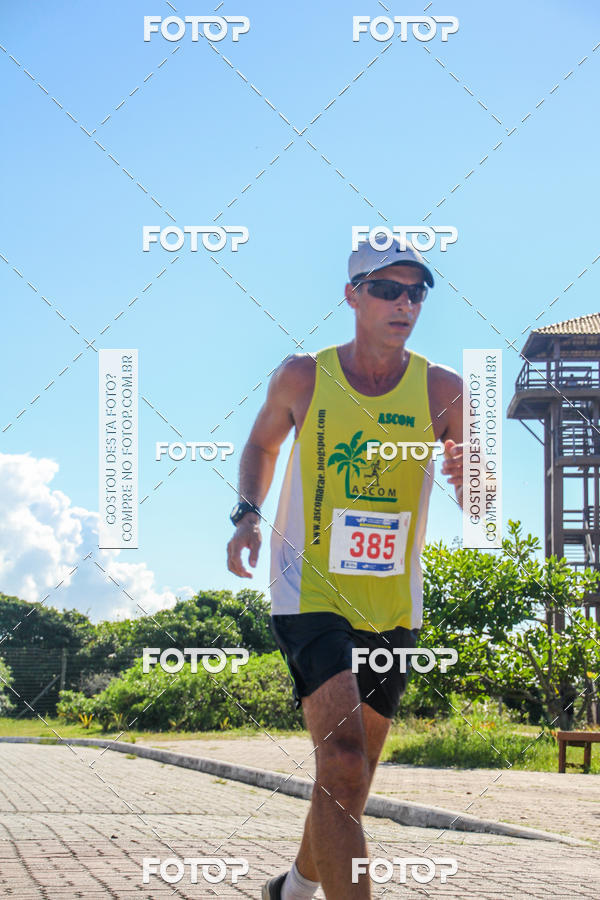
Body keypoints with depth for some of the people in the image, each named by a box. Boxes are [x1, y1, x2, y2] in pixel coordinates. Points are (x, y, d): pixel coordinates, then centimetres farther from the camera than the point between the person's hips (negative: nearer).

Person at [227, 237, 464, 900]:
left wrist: (470, 473, -26)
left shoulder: (442, 389, -2)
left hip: (393, 610, 3)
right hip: (310, 592, -3)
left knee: (350, 780, 15)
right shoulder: (302, 377, -4)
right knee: (342, 760, -22)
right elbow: (261, 445, 15)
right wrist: (247, 514, -2)